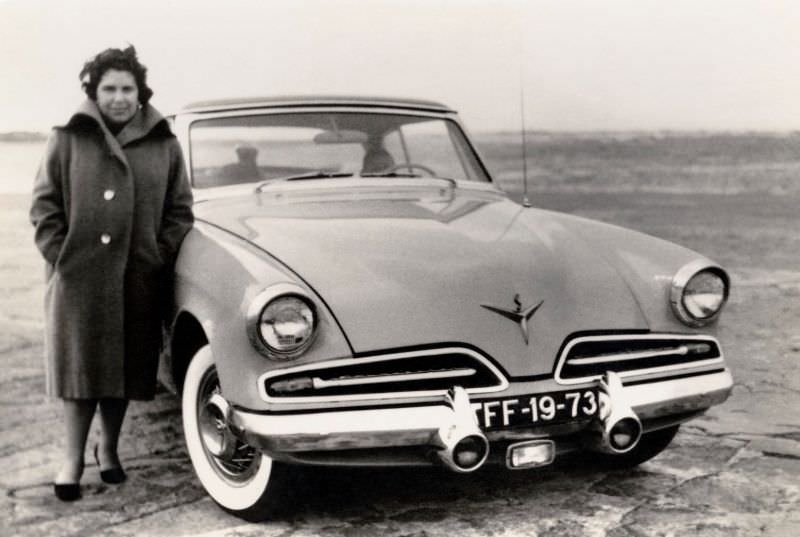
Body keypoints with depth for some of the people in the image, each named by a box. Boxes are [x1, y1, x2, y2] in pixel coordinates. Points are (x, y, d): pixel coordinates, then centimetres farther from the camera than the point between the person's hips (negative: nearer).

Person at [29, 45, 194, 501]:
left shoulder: (164, 145, 6)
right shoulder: (68, 139, 3)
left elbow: (180, 210, 7)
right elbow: (45, 203, 4)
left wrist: (161, 257, -3)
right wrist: (59, 254, -6)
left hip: (138, 280, 2)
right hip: (78, 279, -1)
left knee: (126, 367, 9)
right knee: (80, 366, 2)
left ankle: (109, 448, 28)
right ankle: (74, 459, 12)